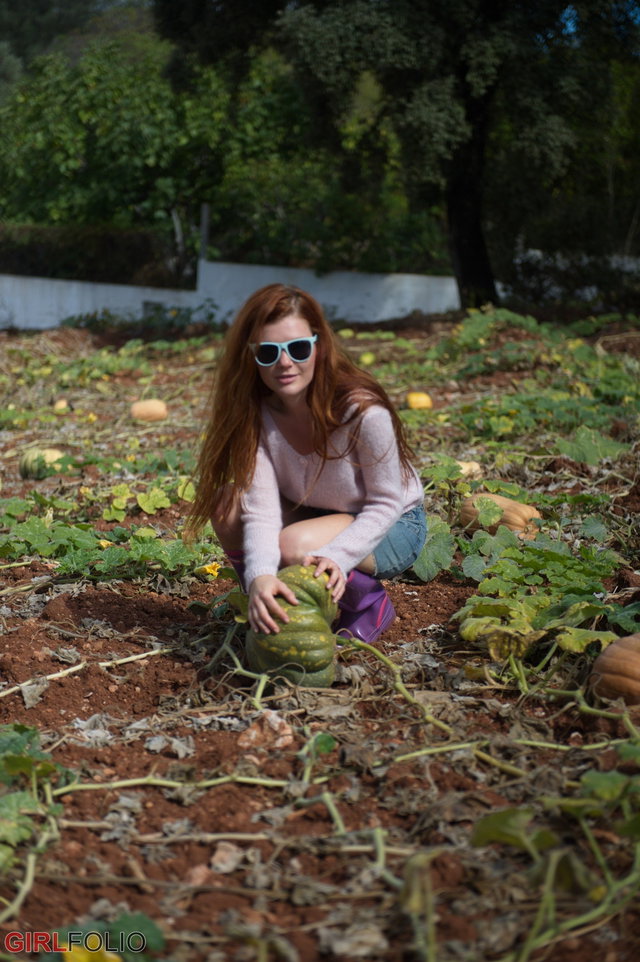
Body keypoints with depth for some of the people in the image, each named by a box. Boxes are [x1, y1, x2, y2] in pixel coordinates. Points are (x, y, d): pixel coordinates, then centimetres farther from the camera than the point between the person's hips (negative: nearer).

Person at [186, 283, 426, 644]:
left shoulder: (363, 412, -31)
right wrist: (259, 576, -46)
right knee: (227, 504, -20)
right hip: (316, 516, 5)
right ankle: (273, 607, 1)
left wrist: (336, 557, -38)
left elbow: (386, 504, -21)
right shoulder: (255, 412, -18)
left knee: (295, 545, -33)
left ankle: (371, 604, -3)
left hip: (393, 525, -5)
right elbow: (261, 508, -26)